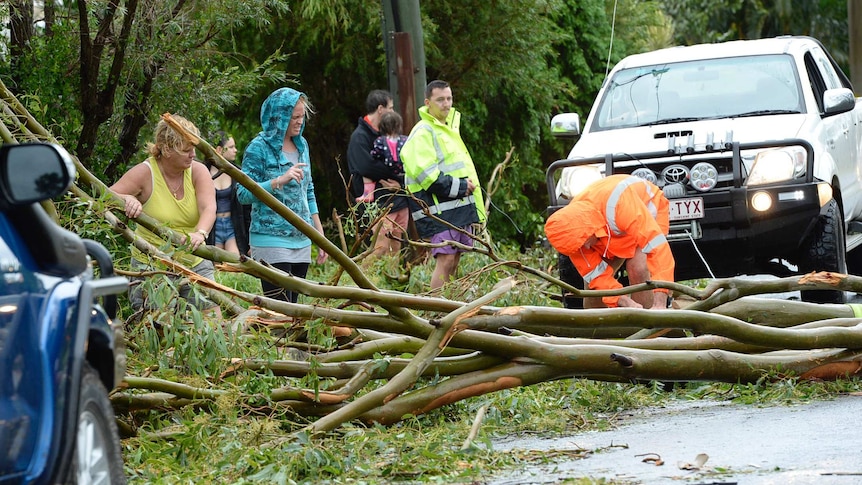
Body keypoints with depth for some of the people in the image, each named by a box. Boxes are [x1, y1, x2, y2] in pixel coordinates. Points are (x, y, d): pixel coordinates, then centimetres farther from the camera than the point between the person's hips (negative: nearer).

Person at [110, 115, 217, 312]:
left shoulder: (198, 171, -1)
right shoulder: (145, 173, -8)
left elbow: (208, 208, -16)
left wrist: (200, 233, -38)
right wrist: (127, 199, -33)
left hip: (195, 263, 2)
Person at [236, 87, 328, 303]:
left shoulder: (301, 145, 13)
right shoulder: (259, 148, -7)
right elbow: (243, 193, -13)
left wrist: (320, 234, 18)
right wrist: (280, 181, -24)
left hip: (302, 242, 7)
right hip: (271, 241, -7)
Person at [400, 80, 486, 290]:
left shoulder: (450, 128, 21)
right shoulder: (422, 133, -9)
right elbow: (426, 175, -19)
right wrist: (460, 187, -17)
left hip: (460, 205, 9)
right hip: (439, 207, -9)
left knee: (454, 260, 9)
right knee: (445, 259, -14)